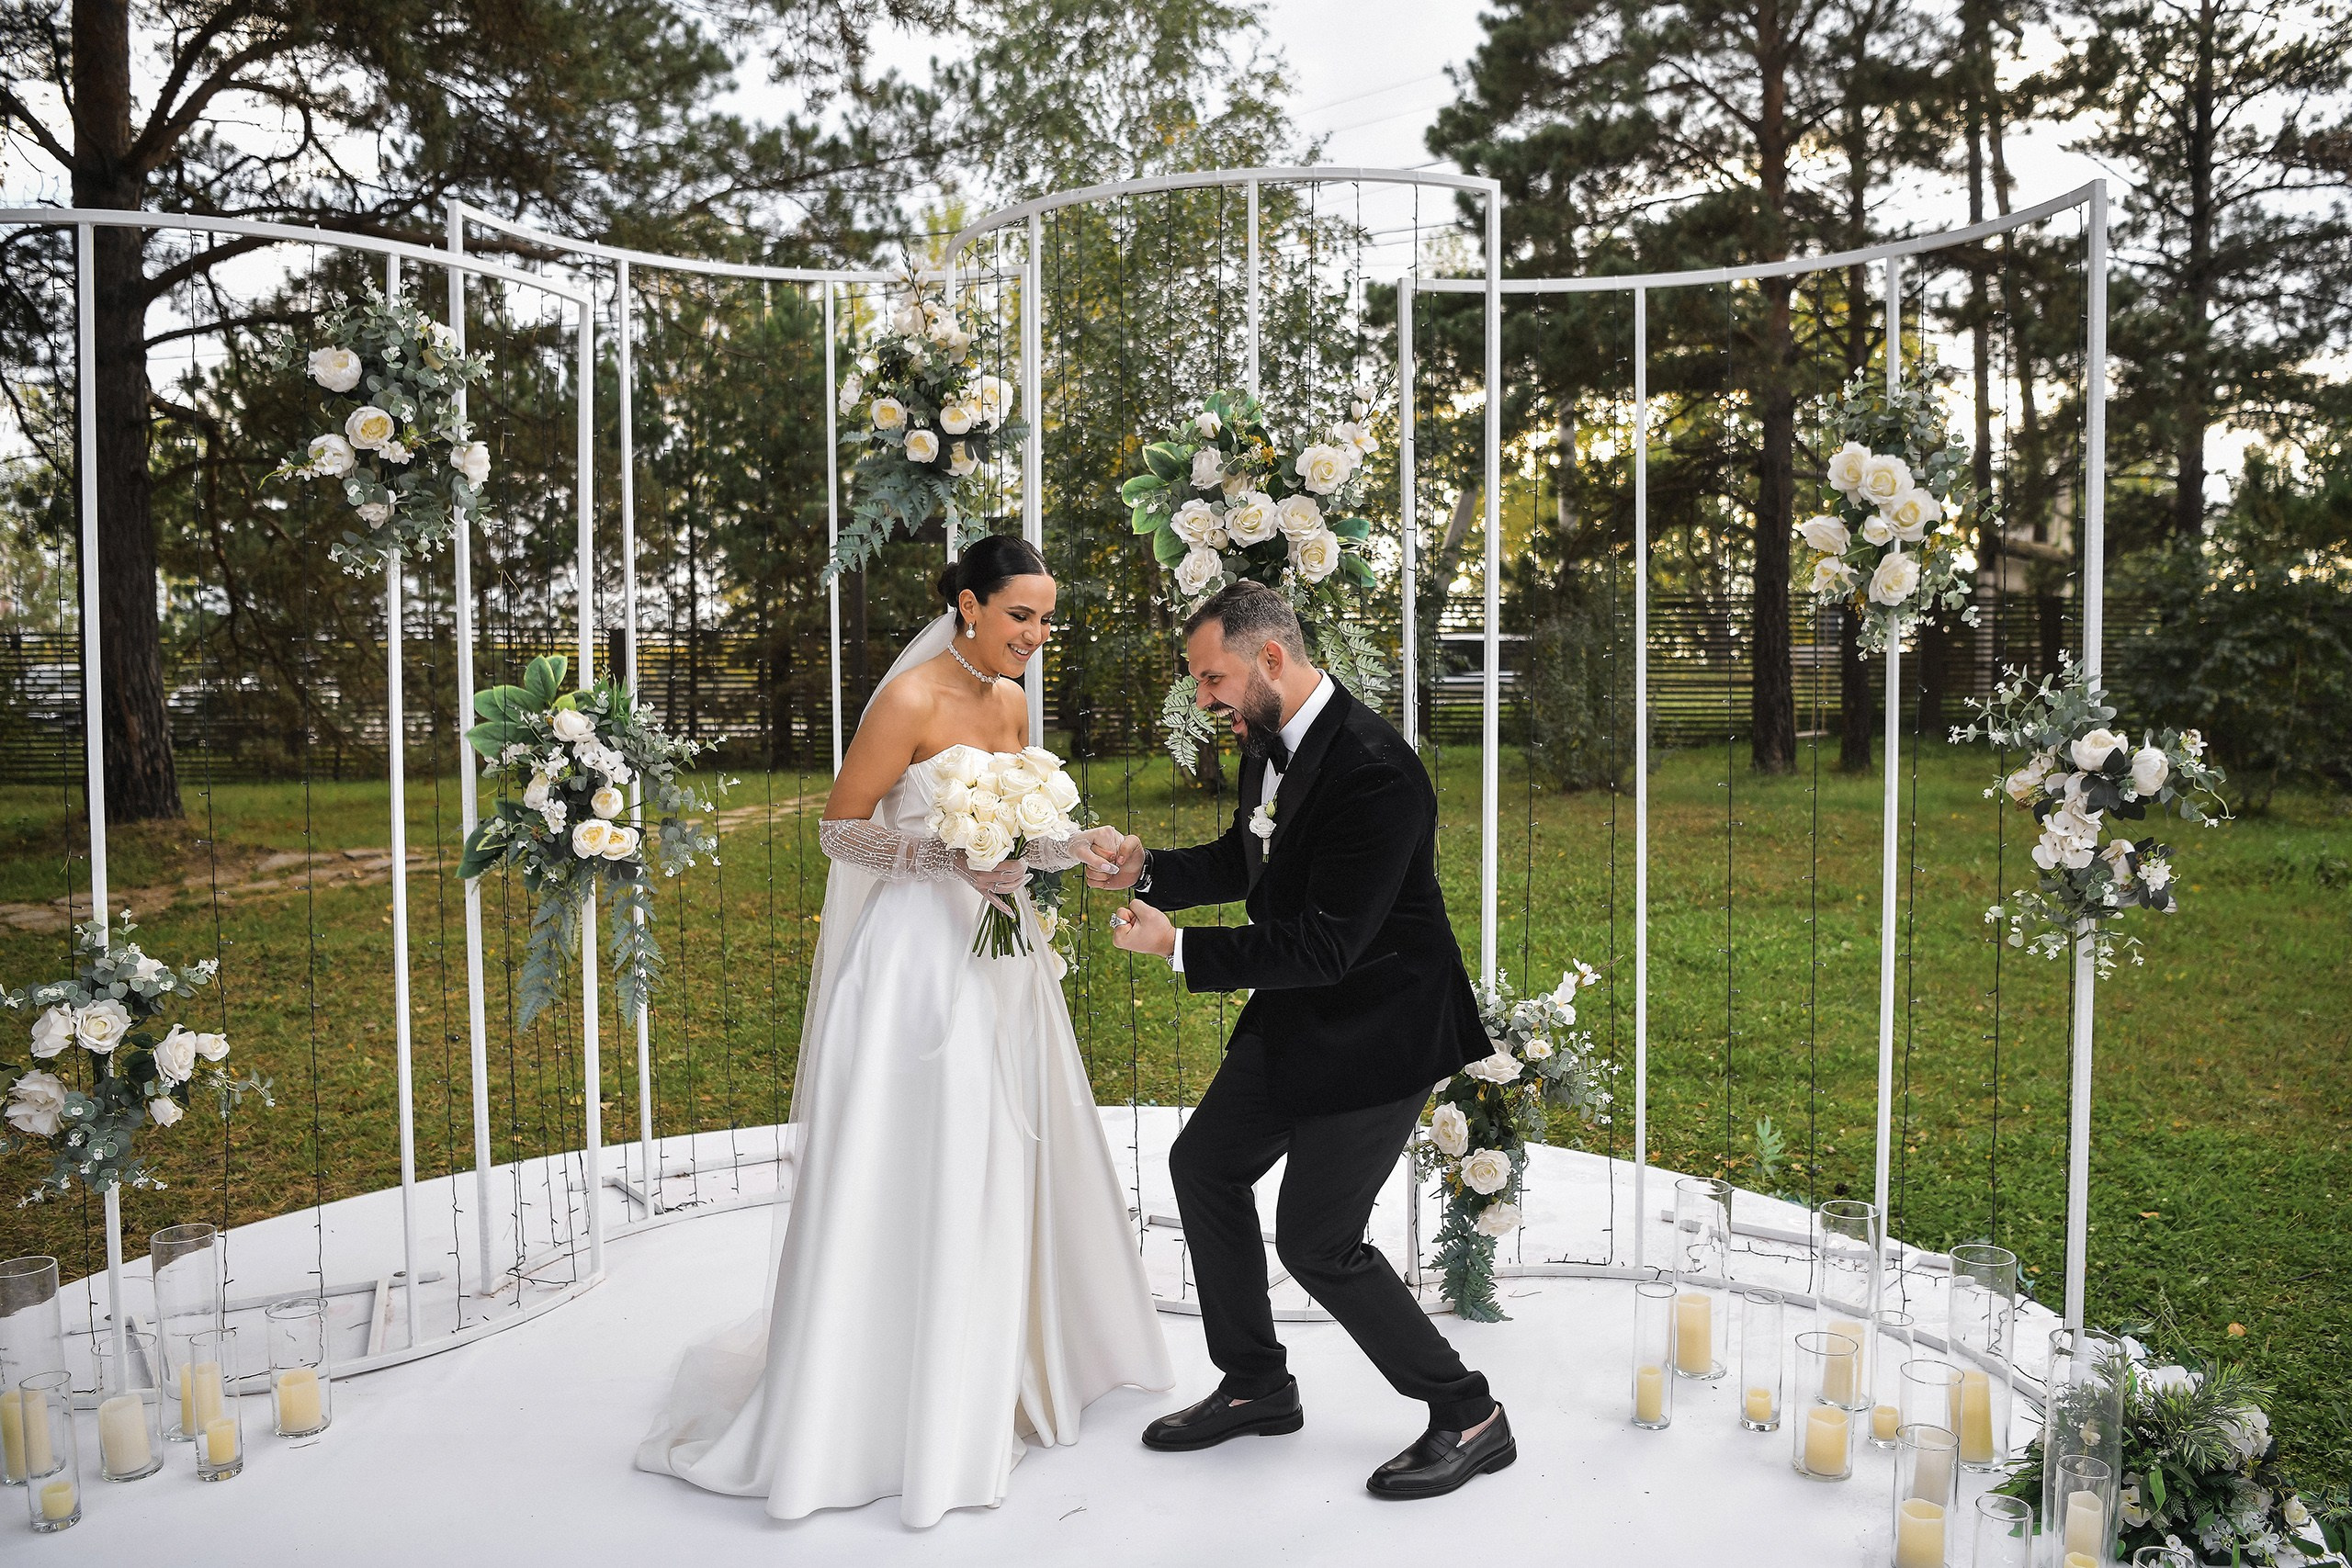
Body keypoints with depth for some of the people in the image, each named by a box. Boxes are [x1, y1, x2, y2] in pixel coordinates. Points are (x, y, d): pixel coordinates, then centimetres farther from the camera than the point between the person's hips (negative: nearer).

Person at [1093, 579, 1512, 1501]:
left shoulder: (1374, 772, -28)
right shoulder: (1267, 744, 1)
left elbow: (1325, 948, -29)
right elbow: (1241, 864, 17)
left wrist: (1178, 945, -24)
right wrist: (1147, 869, -1)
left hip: (1377, 1029, -10)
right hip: (1297, 1018, 10)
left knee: (1317, 1240, -5)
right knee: (1203, 1164, 16)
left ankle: (1469, 1417, 14)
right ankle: (1256, 1388, 32)